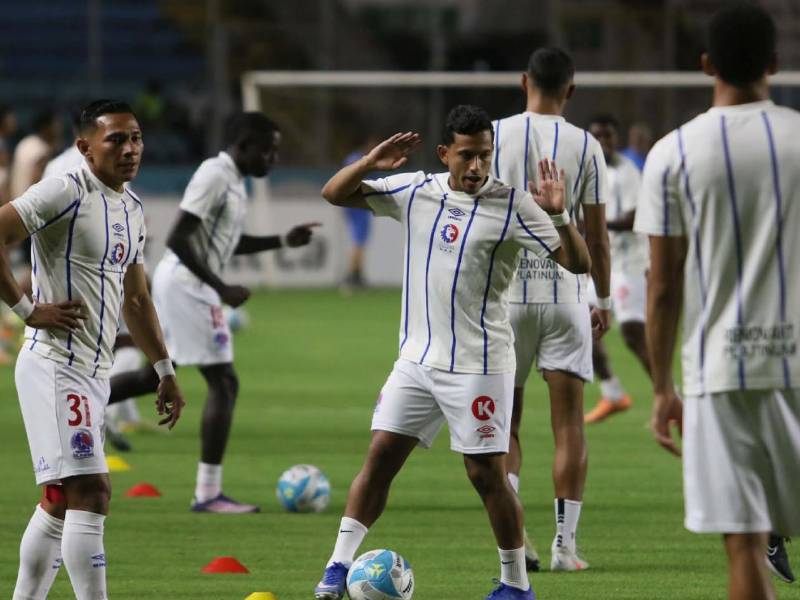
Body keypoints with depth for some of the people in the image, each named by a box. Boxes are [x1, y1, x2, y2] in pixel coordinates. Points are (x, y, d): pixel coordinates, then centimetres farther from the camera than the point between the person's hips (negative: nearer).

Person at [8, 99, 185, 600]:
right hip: (55, 366, -9)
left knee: (60, 503, 13)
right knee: (90, 492, -15)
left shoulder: (133, 209, 15)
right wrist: (27, 309, -18)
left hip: (94, 371, 9)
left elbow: (136, 299, 26)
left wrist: (165, 371, 25)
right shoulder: (66, 193, -12)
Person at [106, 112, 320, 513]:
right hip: (187, 285, -10)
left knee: (155, 375, 20)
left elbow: (225, 242, 27)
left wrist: (283, 241, 19)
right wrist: (221, 288, -23)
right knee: (224, 383, -8)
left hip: (176, 283, 10)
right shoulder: (214, 175, -17)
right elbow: (178, 239, -23)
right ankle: (208, 494, -7)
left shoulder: (231, 179, 14)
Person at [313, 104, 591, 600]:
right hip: (417, 359, 4)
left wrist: (558, 216, -29)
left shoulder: (512, 206, -8)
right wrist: (370, 163, -10)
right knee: (380, 456, 1)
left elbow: (578, 263, -11)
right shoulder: (415, 192, 4)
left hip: (478, 365, -4)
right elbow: (334, 193, 9)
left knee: (487, 473, -2)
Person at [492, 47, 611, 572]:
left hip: (505, 290, 1)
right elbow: (597, 235, 2)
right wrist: (605, 300, 13)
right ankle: (565, 544, 0)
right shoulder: (585, 146, -1)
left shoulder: (494, 137, 0)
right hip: (566, 292, -1)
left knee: (506, 419, 11)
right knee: (569, 424, 3)